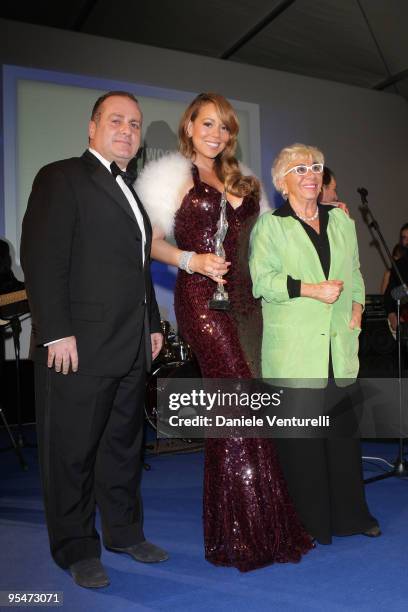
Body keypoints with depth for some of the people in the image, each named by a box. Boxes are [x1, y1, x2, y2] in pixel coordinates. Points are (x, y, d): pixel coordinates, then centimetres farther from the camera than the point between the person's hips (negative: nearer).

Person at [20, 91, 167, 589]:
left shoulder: (131, 192, 20)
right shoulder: (62, 178, -4)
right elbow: (42, 258, -13)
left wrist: (153, 324, 18)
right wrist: (57, 333, -18)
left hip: (132, 347, 8)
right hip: (79, 347, -8)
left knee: (124, 443, 17)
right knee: (73, 451, 5)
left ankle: (125, 532, 33)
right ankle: (77, 550, 22)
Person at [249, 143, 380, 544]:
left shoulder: (340, 220, 19)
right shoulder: (270, 225, 2)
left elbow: (354, 272, 23)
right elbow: (262, 279, -9)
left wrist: (357, 307, 7)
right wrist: (313, 289, -15)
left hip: (339, 344, 5)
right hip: (294, 349, -5)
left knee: (343, 426, 9)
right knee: (299, 433, 0)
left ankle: (349, 515, 26)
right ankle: (309, 522, 16)